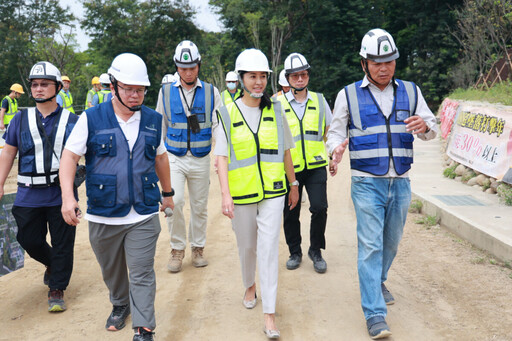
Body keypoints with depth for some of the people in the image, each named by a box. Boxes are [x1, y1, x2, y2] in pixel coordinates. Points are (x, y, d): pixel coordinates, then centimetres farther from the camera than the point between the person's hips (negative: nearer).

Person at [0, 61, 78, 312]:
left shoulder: (71, 120, 1)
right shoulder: (21, 119, 6)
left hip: (61, 194, -2)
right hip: (29, 195, 2)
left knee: (62, 244, 4)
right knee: (30, 240, 10)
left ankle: (56, 290, 21)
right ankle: (51, 263, 42)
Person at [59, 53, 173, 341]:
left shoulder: (153, 120, 4)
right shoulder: (92, 119, -5)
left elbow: (160, 157, 17)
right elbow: (70, 156, -7)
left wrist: (167, 192, 24)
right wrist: (68, 195, -20)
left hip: (144, 215, 0)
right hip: (104, 215, 0)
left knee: (142, 274, -1)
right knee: (112, 269, 19)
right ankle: (120, 305, 46)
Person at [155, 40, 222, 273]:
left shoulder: (211, 92, 1)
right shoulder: (166, 92, 3)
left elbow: (219, 125, 0)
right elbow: (160, 127, 10)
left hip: (201, 159, 1)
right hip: (174, 158, 0)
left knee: (200, 205, 9)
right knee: (174, 201, -15)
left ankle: (198, 248, 26)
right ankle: (177, 248, 4)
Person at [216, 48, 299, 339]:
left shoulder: (275, 109, 4)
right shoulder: (228, 113, -2)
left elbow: (285, 151, 11)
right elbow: (222, 157, -5)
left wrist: (294, 185, 15)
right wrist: (226, 194, -13)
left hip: (273, 191, 0)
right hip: (242, 193, 0)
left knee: (269, 248, -4)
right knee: (247, 246, 15)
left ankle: (269, 313, 2)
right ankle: (250, 286, 44)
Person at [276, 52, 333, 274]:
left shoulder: (319, 100, 8)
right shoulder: (278, 103, 2)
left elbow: (330, 129, 17)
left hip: (316, 166, 1)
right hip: (289, 167, 0)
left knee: (319, 208, -9)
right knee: (290, 213, 6)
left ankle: (316, 251, 12)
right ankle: (295, 252, 26)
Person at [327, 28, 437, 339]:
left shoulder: (410, 91, 7)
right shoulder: (349, 95, 1)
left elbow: (432, 129, 8)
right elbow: (336, 132, 5)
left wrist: (424, 126, -17)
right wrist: (337, 149, -18)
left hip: (400, 183, 3)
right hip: (367, 183, -3)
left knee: (391, 241, 16)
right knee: (370, 246, -7)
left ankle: (378, 281, 43)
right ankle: (375, 314, -1)